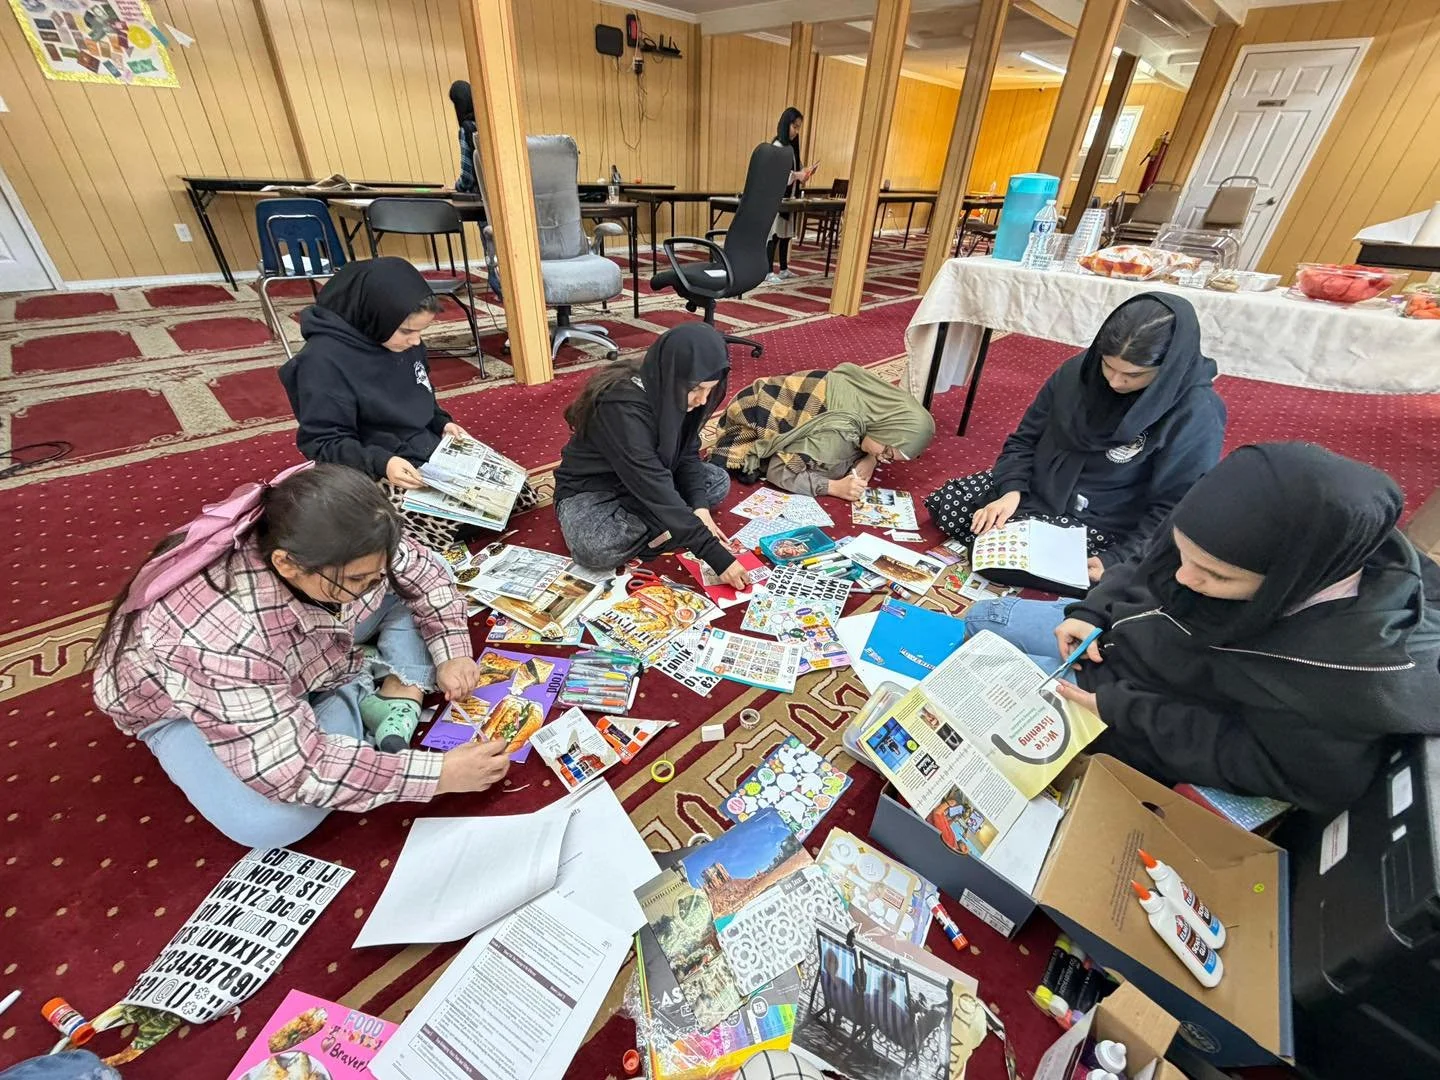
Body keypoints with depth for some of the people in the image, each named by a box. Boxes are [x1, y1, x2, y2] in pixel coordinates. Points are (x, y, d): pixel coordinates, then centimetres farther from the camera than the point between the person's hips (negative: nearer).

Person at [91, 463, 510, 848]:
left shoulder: (340, 549, -29)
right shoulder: (224, 636, -44)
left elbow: (421, 569, -9)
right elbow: (294, 772, -38)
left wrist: (451, 655, -20)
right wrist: (439, 773, -38)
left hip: (305, 646, 5)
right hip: (186, 699, -5)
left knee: (414, 583, -8)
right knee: (273, 820, -30)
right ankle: (359, 694, -8)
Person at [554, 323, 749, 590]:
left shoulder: (673, 394, -12)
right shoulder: (622, 406, -34)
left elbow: (687, 454, -3)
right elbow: (655, 489, -38)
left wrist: (699, 507, -22)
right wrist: (716, 554, -40)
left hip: (646, 480, 7)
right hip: (591, 490, -7)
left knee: (719, 481, -6)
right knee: (596, 549, -37)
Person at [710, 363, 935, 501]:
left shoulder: (879, 405, -16)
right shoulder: (838, 435, -38)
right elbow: (778, 471, -34)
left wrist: (871, 459, -17)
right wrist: (834, 487, -35)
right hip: (754, 414, -6)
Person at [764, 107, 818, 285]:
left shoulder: (792, 146, 15)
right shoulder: (777, 146, -11)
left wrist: (806, 171, -1)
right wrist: (797, 175, -30)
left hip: (789, 196, 9)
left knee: (786, 233, 11)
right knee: (774, 234, -9)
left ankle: (783, 269, 18)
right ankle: (768, 272, -8)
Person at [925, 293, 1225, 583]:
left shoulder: (1196, 416, -19)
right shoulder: (1078, 371, -8)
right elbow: (1026, 438, 0)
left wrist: (1116, 561, -26)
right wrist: (1011, 490, -16)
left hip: (1100, 527, -5)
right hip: (1035, 490, 5)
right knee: (944, 504, -6)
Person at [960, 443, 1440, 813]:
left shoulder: (1359, 669, -35)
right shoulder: (1262, 540, -21)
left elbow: (1267, 764, -21)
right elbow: (1147, 570, -1)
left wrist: (1120, 711, -26)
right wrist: (1093, 611, -15)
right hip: (1116, 634, 6)